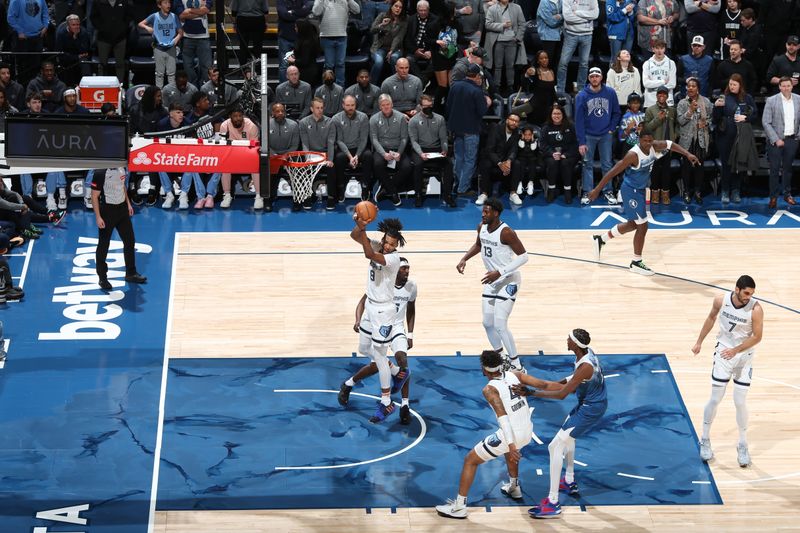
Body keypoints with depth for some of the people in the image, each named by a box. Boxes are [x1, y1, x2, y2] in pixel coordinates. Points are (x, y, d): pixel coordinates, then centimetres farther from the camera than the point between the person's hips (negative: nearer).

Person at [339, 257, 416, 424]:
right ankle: (348, 384, 28)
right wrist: (358, 320, -27)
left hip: (396, 327, 3)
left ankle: (405, 405, -11)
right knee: (376, 365, -3)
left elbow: (411, 310, 10)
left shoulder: (411, 286, -5)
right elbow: (363, 301, -10)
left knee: (402, 359, -20)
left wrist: (410, 334, 7)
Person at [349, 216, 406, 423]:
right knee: (364, 349, 20)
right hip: (370, 304, 8)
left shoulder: (394, 258, -24)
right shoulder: (377, 246, -3)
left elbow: (369, 255, -40)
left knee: (379, 355, -3)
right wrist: (359, 226, -33)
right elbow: (354, 236, -11)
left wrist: (363, 229, -45)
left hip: (383, 310, -8)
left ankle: (386, 402, 8)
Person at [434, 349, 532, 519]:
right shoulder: (514, 375, 3)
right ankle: (514, 488, 57)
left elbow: (502, 416, -22)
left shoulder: (489, 389, -14)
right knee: (510, 449, 43)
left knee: (470, 460, 10)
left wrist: (511, 445, -25)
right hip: (528, 432, 7)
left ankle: (459, 507, 9)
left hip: (510, 433, -7)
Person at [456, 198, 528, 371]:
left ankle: (516, 365, -2)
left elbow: (523, 256, -23)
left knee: (499, 325, -14)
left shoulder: (506, 232, -25)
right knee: (488, 323, 11)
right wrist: (464, 259, 5)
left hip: (508, 280, -8)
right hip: (492, 280, 8)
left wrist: (499, 272, -29)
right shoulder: (482, 227, -2)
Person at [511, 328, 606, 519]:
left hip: (590, 410, -10)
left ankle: (552, 503, -8)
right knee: (568, 435, 33)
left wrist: (531, 393, -27)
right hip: (596, 402, 10)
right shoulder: (587, 352, -4)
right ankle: (569, 482, 46)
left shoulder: (585, 366, -31)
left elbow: (561, 394, -28)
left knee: (555, 447, -9)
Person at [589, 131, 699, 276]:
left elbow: (670, 144, 9)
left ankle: (600, 239, 37)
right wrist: (597, 189, -24)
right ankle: (636, 263, 8)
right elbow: (613, 172, -25)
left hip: (639, 190, 9)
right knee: (642, 226, -6)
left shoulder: (653, 147, -7)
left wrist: (687, 154, -2)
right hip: (631, 191, -9)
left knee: (633, 224, 22)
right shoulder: (633, 155, -28)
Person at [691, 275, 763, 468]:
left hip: (745, 357, -1)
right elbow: (711, 318, 6)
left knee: (740, 402, 0)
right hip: (723, 353, 1)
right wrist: (699, 342, 11)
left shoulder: (756, 309, -22)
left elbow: (757, 336, -15)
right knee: (715, 399, 2)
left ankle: (742, 446, 16)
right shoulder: (721, 300, -14)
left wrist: (735, 350, -24)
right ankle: (705, 440, 19)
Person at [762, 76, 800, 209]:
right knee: (774, 169, 0)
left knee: (787, 168, 13)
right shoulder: (771, 101, -7)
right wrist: (776, 140, -13)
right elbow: (766, 122, -9)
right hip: (776, 140, -3)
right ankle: (773, 197, 8)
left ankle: (787, 194, 24)